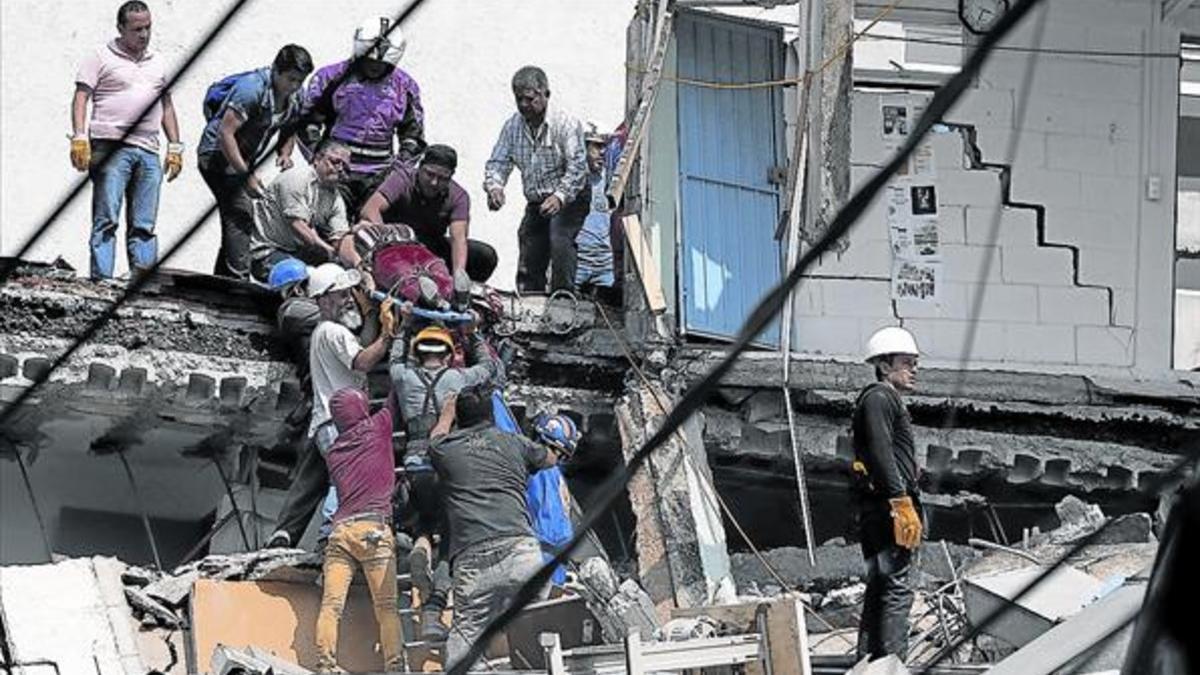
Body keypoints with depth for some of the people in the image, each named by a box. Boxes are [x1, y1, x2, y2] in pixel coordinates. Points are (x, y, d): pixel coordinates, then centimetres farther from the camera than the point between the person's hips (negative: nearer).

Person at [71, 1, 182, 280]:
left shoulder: (157, 63, 21)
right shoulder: (101, 58, 5)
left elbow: (167, 106, 26)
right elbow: (81, 98, 0)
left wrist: (175, 147, 18)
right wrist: (79, 138, -13)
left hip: (148, 151, 5)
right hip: (111, 149, -5)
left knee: (144, 225, 4)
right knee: (106, 220, -9)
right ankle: (101, 280, -12)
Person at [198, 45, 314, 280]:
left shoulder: (294, 99, 0)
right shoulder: (252, 89, -26)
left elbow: (289, 132, 16)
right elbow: (225, 133, -28)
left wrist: (285, 153, -8)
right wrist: (246, 175, -29)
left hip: (242, 160, 9)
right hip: (217, 155, -9)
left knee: (235, 221, 13)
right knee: (241, 215, -21)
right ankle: (239, 280, -27)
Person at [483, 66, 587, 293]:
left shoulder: (566, 124, -14)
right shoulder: (512, 127, 3)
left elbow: (577, 166, -21)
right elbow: (497, 163, 3)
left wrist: (560, 197, -36)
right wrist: (494, 187, -20)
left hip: (569, 200, -6)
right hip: (536, 204, 6)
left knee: (560, 240, -31)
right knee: (529, 266, 7)